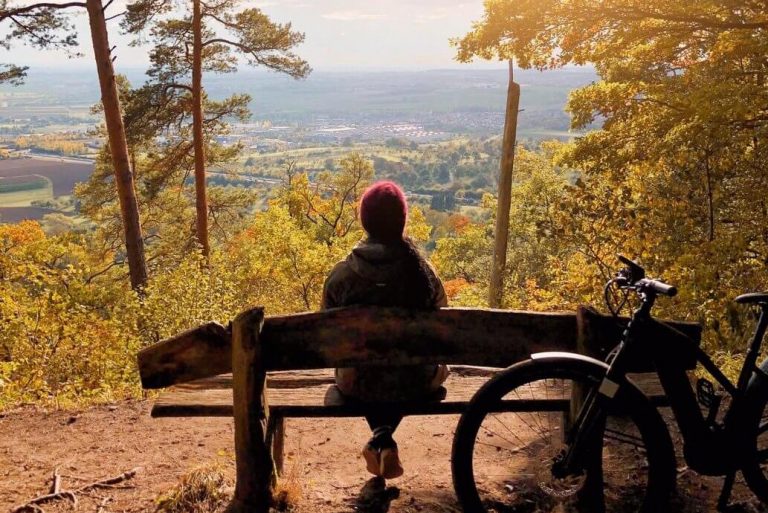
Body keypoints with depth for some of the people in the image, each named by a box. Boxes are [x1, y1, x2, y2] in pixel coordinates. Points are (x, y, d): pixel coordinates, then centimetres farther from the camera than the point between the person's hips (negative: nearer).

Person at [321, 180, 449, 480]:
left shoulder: (342, 274, -14)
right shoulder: (423, 272, -15)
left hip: (358, 386, 1)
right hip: (414, 385, -1)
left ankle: (381, 435, 16)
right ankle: (384, 441, 17)